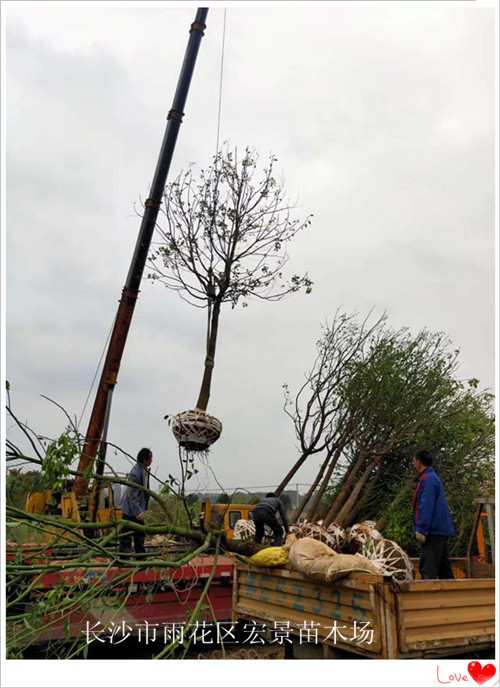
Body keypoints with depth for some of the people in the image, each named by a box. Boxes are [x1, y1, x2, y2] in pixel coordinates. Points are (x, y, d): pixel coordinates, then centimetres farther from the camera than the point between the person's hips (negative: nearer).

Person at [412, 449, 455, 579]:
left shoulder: (427, 479, -15)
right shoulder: (432, 477, 17)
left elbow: (426, 507, -22)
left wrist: (421, 530, -21)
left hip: (434, 531, -10)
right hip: (441, 531, 10)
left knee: (427, 570, -10)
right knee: (444, 568, 17)